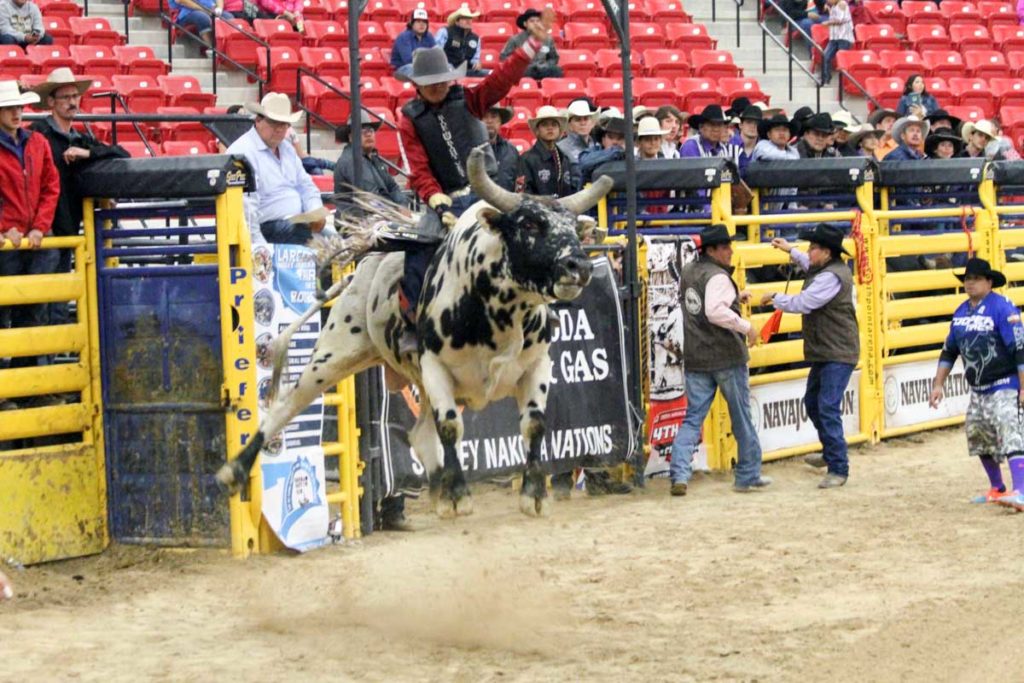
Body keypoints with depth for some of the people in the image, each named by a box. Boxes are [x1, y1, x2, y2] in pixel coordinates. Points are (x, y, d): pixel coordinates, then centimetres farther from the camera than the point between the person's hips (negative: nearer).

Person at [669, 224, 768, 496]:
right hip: (728, 357, -6)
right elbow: (716, 312, -30)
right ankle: (748, 476, 16)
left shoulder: (687, 273, 10)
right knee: (741, 418, 8)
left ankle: (679, 475, -11)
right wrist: (746, 326, -20)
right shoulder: (718, 277, -16)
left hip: (696, 359, 6)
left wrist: (733, 298, 20)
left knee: (693, 418, 5)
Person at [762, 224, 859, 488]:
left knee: (828, 408, -15)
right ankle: (830, 454, 40)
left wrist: (775, 298, -8)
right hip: (824, 352, 11)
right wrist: (791, 251, 35)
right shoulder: (826, 269, 11)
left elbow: (802, 304, -24)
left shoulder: (832, 277, -22)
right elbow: (811, 267, 37)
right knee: (812, 403, 23)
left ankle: (838, 469, -13)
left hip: (838, 354, -11)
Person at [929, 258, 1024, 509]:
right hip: (977, 389, 8)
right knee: (978, 438, 14)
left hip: (1003, 387, -8)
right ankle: (997, 489, 29)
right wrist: (938, 384, 14)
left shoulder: (1002, 307, -14)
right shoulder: (961, 312, 9)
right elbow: (949, 351, 18)